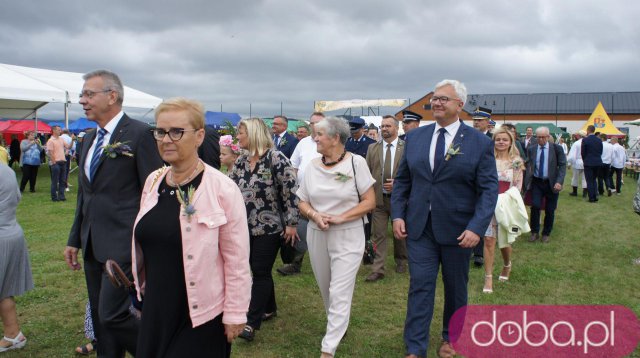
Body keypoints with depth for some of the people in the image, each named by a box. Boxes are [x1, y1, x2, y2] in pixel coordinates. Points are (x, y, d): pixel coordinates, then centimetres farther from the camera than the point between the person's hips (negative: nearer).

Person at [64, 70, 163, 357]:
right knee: (100, 317, 15)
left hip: (124, 244, -8)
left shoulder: (139, 134, -11)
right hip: (93, 246, 8)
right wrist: (74, 239, 18)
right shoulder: (90, 139, 14)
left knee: (112, 314, -9)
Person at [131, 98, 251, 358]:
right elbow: (144, 242, 13)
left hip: (201, 314, -5)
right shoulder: (153, 181, 2)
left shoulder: (223, 189, -17)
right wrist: (142, 287, 17)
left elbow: (237, 261, -14)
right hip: (155, 308, 6)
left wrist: (235, 314, -11)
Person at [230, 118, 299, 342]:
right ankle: (269, 309, 33)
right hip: (246, 228, 7)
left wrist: (291, 223, -16)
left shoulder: (276, 158, -14)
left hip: (269, 227, -7)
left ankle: (252, 322, 2)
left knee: (261, 273, -3)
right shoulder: (241, 161, 7)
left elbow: (291, 191, -15)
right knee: (258, 271, 15)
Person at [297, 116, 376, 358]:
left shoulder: (356, 162, -8)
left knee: (340, 293, -7)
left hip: (347, 236, -4)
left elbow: (369, 202, -8)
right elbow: (303, 203, 8)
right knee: (326, 289, 16)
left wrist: (341, 217, -19)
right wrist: (314, 215, -14)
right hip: (317, 235, 5)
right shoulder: (312, 166, 4)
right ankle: (337, 326, 40)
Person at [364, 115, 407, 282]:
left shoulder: (407, 148, -2)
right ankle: (377, 270, 2)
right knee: (379, 235, -1)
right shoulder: (372, 148, 6)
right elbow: (367, 173, 6)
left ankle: (401, 262, 35)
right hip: (378, 198, 1)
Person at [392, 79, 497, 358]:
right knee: (420, 286, 1)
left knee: (456, 288, 15)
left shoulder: (480, 142, -5)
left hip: (458, 230, -1)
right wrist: (398, 214, -2)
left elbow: (489, 189, -8)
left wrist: (476, 228, -18)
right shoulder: (414, 137, 4)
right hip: (419, 227, 2)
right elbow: (402, 180, 8)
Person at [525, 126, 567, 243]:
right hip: (536, 182, 1)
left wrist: (559, 181, -16)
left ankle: (546, 234, 23)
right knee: (535, 206, -12)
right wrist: (528, 179, -4)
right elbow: (528, 164, 10)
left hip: (551, 183, -1)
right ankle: (534, 232, 6)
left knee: (550, 210, 5)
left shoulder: (557, 148, -3)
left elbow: (562, 165, -5)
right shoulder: (531, 149, 4)